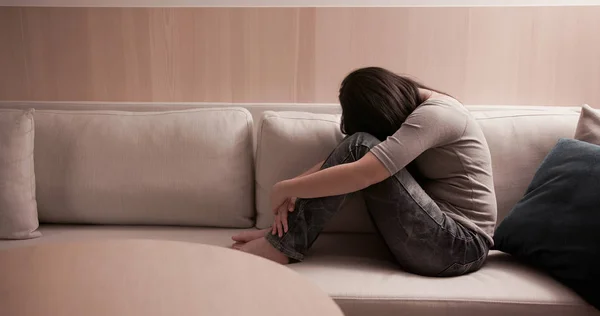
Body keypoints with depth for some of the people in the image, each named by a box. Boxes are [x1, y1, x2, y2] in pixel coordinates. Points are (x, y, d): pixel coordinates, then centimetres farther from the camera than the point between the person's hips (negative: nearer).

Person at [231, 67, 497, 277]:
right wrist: (294, 191, -8)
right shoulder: (413, 107, 10)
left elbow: (360, 175, -29)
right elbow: (346, 160, 5)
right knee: (361, 151, -2)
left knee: (359, 145, -19)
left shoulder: (433, 114, -18)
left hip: (461, 246, -9)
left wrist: (286, 188, -17)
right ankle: (285, 232, -1)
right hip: (440, 237, 9)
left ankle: (283, 245, -13)